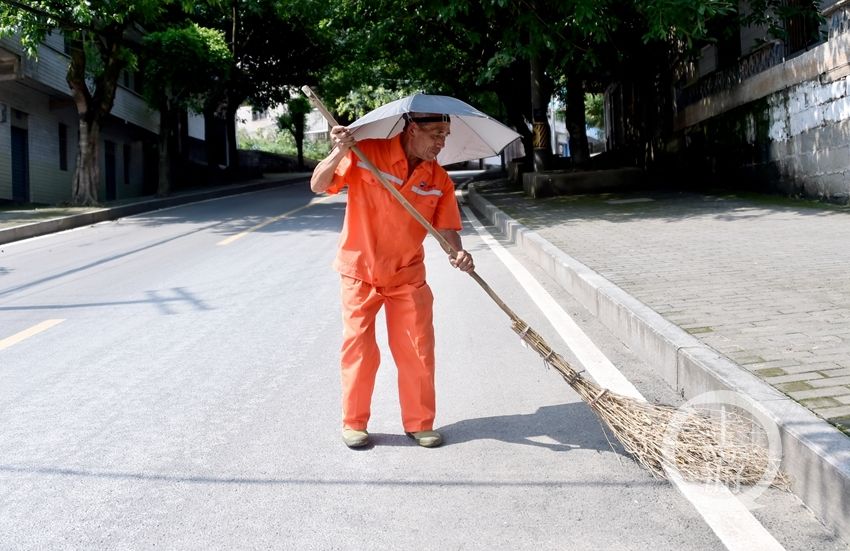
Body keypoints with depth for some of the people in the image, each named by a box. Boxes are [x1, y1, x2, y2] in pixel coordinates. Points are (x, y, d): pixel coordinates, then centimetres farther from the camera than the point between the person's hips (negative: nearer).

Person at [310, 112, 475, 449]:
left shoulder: (440, 179, -3)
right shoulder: (365, 155, -14)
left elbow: (446, 227, -3)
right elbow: (318, 186, -12)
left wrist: (457, 252, -25)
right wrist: (338, 155, -31)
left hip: (408, 276, 3)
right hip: (360, 272, -3)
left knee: (418, 352, 5)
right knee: (358, 349, 5)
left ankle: (419, 423, 20)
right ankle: (354, 423, 20)